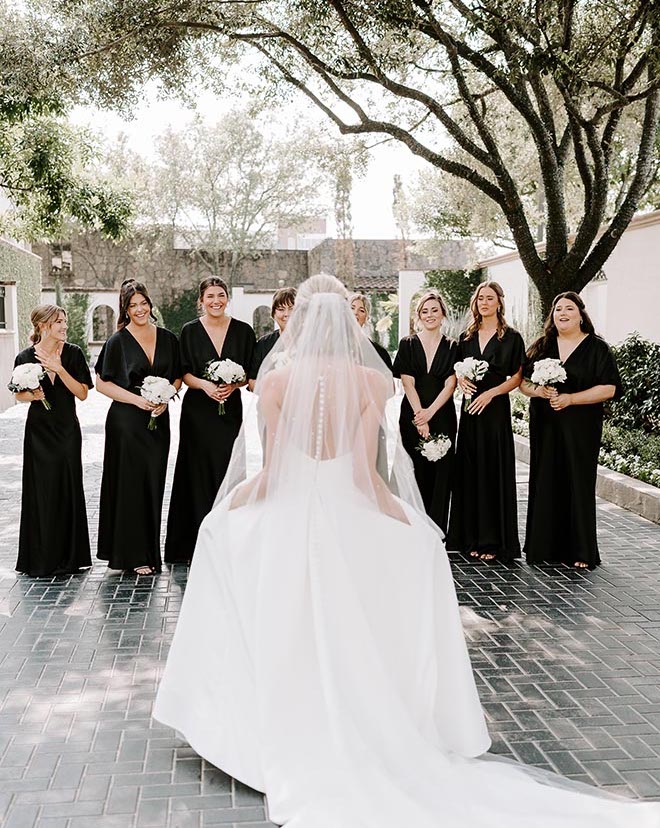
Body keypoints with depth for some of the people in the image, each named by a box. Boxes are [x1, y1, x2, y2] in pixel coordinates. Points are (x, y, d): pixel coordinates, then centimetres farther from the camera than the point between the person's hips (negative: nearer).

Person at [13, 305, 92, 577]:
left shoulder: (73, 353, -2)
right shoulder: (26, 357, -3)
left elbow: (82, 393, -6)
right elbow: (19, 395, 8)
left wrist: (59, 369, -17)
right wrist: (33, 395, -14)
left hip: (68, 431, 1)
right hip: (39, 432, -1)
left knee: (68, 490, 4)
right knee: (41, 491, 1)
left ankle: (69, 556, 16)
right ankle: (41, 558, 13)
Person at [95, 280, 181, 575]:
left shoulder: (168, 339, 7)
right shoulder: (118, 342, -4)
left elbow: (177, 377, 14)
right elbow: (102, 383, -3)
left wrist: (165, 398, -6)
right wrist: (137, 399, -13)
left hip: (159, 420, 4)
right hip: (126, 421, -4)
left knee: (154, 484, 7)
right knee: (130, 485, -2)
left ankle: (149, 550, 19)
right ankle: (134, 554, 7)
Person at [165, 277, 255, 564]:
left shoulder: (243, 330, 4)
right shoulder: (190, 331, 3)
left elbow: (250, 371, 7)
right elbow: (184, 372, 2)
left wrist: (233, 385, -12)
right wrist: (205, 385, -15)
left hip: (231, 409, 1)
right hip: (198, 411, -1)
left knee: (226, 472, -1)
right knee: (199, 473, 1)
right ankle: (197, 544, 9)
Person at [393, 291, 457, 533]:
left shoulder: (451, 347, 7)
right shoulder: (408, 344, 4)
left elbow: (450, 384, -1)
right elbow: (407, 383, -3)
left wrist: (429, 412, -14)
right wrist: (420, 418, -12)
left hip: (442, 417, 1)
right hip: (412, 417, -1)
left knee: (440, 474, 0)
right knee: (416, 474, 0)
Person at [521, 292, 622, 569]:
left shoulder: (597, 348, 0)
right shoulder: (541, 346, 11)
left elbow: (609, 388, -8)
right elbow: (522, 381, 10)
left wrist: (570, 398, -16)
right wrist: (537, 391, -12)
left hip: (580, 429, -3)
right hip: (544, 427, 3)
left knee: (578, 484, 0)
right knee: (544, 484, 4)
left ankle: (580, 551, 8)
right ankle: (544, 547, 13)